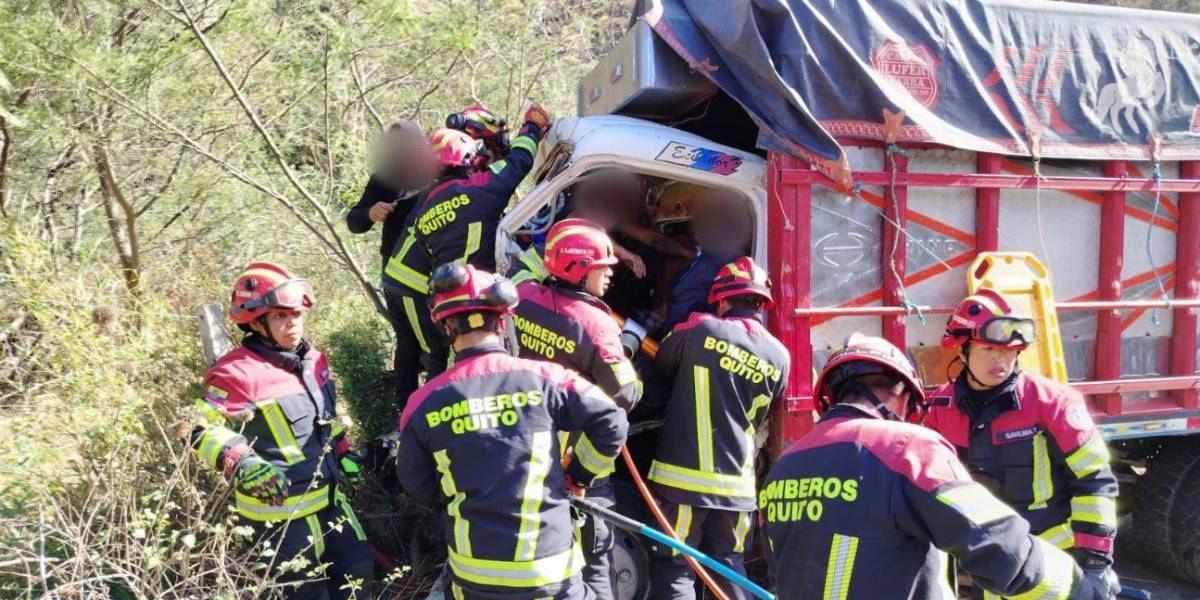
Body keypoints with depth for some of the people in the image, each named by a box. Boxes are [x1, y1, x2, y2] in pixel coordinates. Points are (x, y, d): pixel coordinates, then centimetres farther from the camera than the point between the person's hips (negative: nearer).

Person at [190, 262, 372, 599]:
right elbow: (202, 431, -19)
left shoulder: (314, 360, 6)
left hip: (328, 496, 8)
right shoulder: (239, 373, -19)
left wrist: (344, 453, 14)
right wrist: (243, 464, -31)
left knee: (357, 570, 18)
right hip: (280, 507, -8)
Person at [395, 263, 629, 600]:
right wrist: (581, 475, 7)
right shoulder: (543, 379, -12)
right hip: (547, 569, -1)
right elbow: (611, 424, -10)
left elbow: (417, 486, 5)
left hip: (472, 572, 2)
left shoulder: (424, 402, -7)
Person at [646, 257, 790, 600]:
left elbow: (664, 364, 12)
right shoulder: (779, 357, 5)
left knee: (674, 569, 3)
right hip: (737, 483, 4)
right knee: (728, 567, 18)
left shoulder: (699, 329, -7)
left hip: (684, 476, -4)